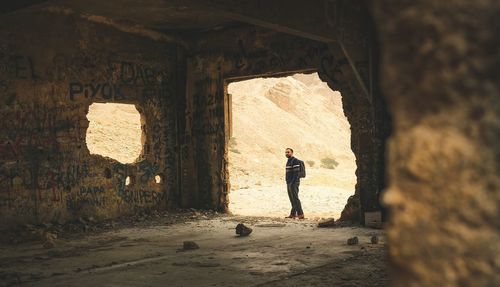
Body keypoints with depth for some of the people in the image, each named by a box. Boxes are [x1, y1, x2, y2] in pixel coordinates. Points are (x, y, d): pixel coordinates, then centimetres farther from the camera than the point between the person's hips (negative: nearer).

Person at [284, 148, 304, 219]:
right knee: (292, 199, 9)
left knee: (295, 198, -11)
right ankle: (293, 214, 12)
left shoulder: (295, 161, -14)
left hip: (294, 183, -10)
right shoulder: (289, 161, 17)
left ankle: (300, 214, -11)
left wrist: (292, 183, -25)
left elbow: (297, 173, -20)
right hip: (289, 184, 10)